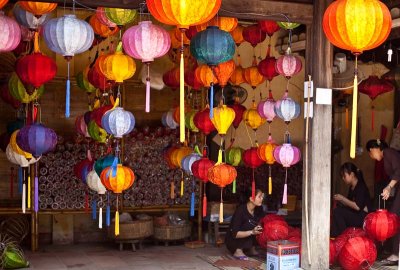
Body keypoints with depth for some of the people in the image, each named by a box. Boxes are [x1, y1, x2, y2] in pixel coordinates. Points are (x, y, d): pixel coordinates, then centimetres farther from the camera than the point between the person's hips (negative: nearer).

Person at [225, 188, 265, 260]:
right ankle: (238, 251, -15)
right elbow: (235, 234, -28)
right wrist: (251, 232, -39)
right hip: (232, 241, -7)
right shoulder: (241, 210, -24)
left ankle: (251, 249, -1)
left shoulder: (258, 209, -5)